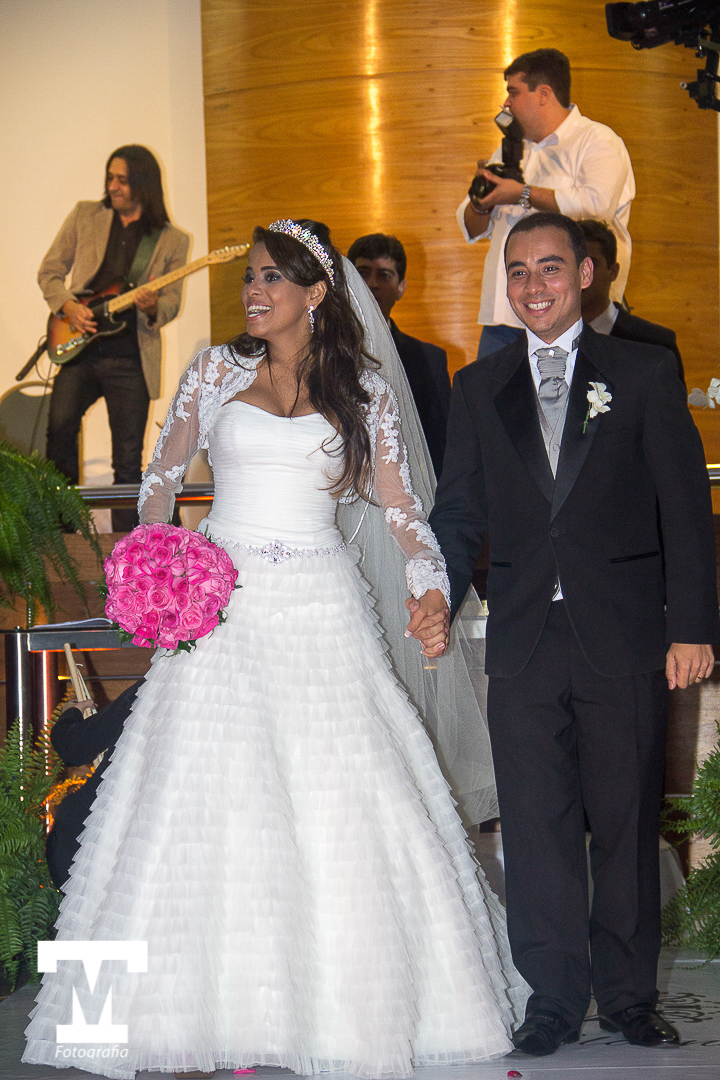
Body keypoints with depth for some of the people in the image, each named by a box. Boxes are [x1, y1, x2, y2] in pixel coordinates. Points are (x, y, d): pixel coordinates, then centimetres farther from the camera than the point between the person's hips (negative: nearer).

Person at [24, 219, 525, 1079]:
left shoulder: (366, 391, 8)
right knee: (203, 806, -3)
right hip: (221, 609, 1)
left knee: (337, 811, -3)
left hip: (319, 610, -1)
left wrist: (430, 588, -10)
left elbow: (400, 507, 7)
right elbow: (162, 474, 16)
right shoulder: (218, 370, 10)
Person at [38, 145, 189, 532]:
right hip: (80, 350, 1)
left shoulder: (172, 240, 6)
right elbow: (49, 271, 12)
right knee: (59, 427, -20)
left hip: (130, 359, -1)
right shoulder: (85, 216, 9)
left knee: (128, 462, 0)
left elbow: (172, 301, 6)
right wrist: (68, 306, -6)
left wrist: (153, 307, -18)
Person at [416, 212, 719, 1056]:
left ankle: (628, 995, 19)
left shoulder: (645, 373, 5)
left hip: (623, 637, -2)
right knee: (537, 827, 4)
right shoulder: (478, 388, 13)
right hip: (523, 639, 2)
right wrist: (436, 597, -5)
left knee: (626, 822, 5)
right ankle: (554, 998, 15)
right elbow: (459, 511, 13)